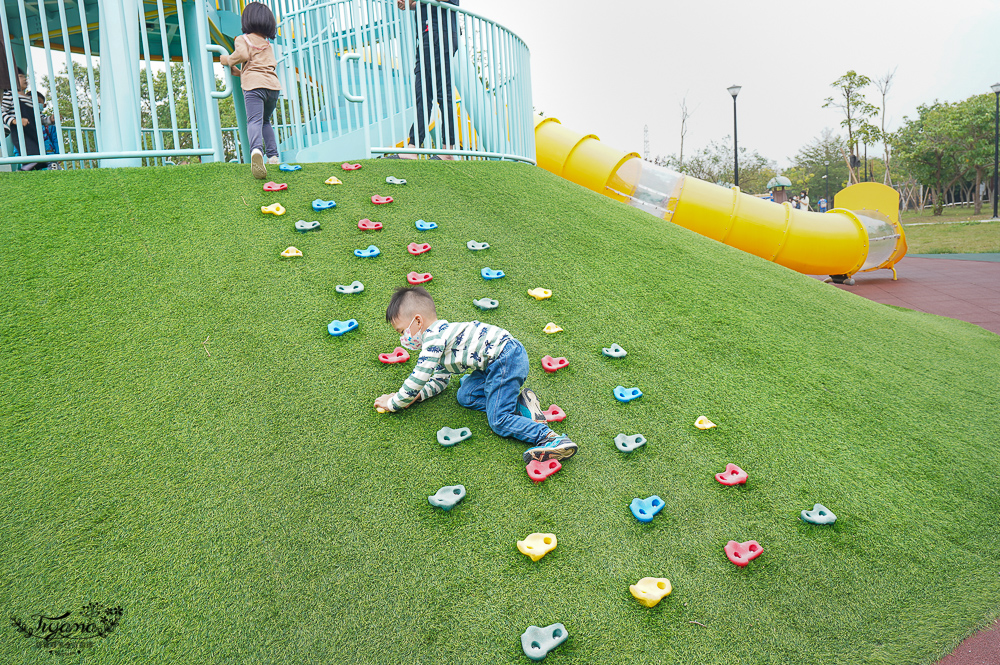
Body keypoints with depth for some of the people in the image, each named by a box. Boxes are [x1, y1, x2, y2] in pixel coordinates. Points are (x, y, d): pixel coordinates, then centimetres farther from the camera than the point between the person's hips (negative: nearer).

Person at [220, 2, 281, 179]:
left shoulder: (242, 39, 10)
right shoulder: (268, 44, 29)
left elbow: (243, 54, -10)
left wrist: (228, 60, 10)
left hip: (254, 85, -5)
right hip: (273, 84, 5)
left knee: (254, 120, -21)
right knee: (265, 120, 23)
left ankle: (256, 150, -48)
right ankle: (273, 155, 12)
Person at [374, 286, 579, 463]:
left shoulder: (433, 339, -10)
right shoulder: (441, 334, 23)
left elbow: (418, 379, -12)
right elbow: (440, 380, 27)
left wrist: (394, 403, 3)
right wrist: (418, 395, 11)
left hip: (505, 358, -11)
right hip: (497, 362, 11)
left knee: (498, 420, -13)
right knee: (465, 396, 10)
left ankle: (550, 438, -25)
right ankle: (519, 398, 4)